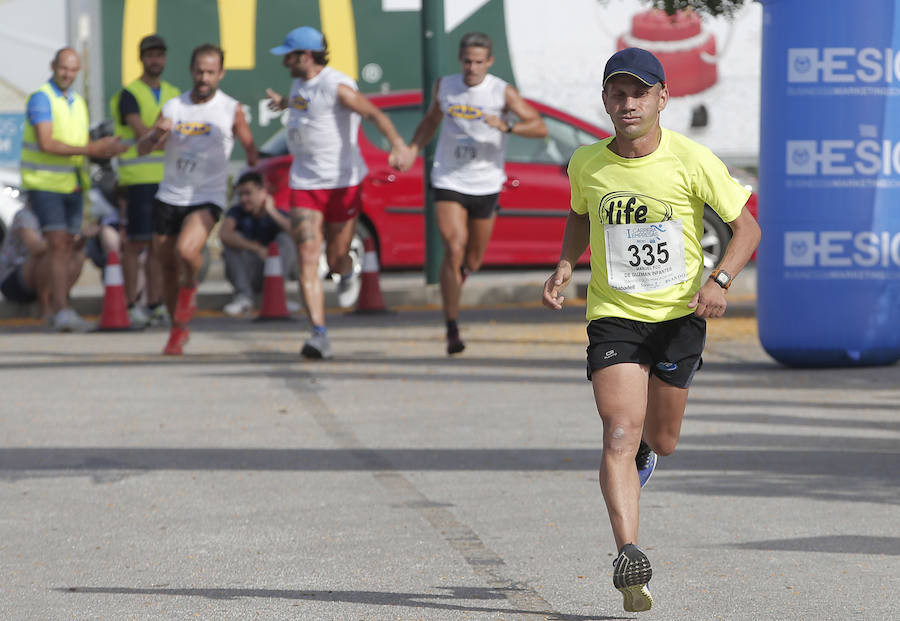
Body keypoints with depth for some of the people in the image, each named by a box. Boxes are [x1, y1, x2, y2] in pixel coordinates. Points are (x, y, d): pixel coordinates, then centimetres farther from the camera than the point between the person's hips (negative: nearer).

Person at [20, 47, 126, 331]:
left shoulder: (77, 102, 13)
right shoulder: (41, 98, -12)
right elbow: (46, 143, -22)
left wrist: (105, 147, -6)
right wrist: (90, 149, -25)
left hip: (72, 185, 7)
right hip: (44, 183, -7)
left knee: (67, 245, 9)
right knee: (57, 244, -16)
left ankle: (58, 308, 18)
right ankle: (63, 312, -22)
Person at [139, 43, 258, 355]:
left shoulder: (231, 110, -3)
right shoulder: (173, 107, 3)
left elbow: (249, 148, 8)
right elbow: (142, 149, 0)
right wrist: (157, 134, -21)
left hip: (207, 199, -3)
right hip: (169, 197, 3)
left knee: (186, 250, -29)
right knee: (168, 267, 8)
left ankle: (189, 288, 4)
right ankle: (178, 331, 27)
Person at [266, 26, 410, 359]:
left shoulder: (336, 86, -16)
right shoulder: (300, 83, 9)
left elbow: (374, 113, -28)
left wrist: (396, 143, -44)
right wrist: (284, 102, 55)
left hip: (342, 182, -6)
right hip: (304, 183, 6)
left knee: (336, 258, 5)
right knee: (307, 257, -11)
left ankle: (348, 275, 46)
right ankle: (319, 335, -16)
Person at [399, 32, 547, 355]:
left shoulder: (503, 92, -8)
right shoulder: (445, 86, 1)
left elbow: (539, 128, -13)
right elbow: (431, 120, 20)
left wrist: (507, 126, -31)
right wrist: (412, 150, 4)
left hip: (485, 183, 0)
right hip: (448, 181, 0)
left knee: (473, 260, 12)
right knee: (454, 249, -16)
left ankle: (455, 279, 50)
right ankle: (452, 330, -13)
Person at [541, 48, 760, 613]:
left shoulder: (693, 161, -12)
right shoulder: (587, 164, -4)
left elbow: (747, 227, -4)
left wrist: (720, 280, -20)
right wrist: (565, 267, 1)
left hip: (680, 315, 0)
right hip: (613, 315, 0)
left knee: (660, 441, 12)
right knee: (620, 434, -18)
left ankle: (643, 453, 51)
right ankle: (629, 556, -25)